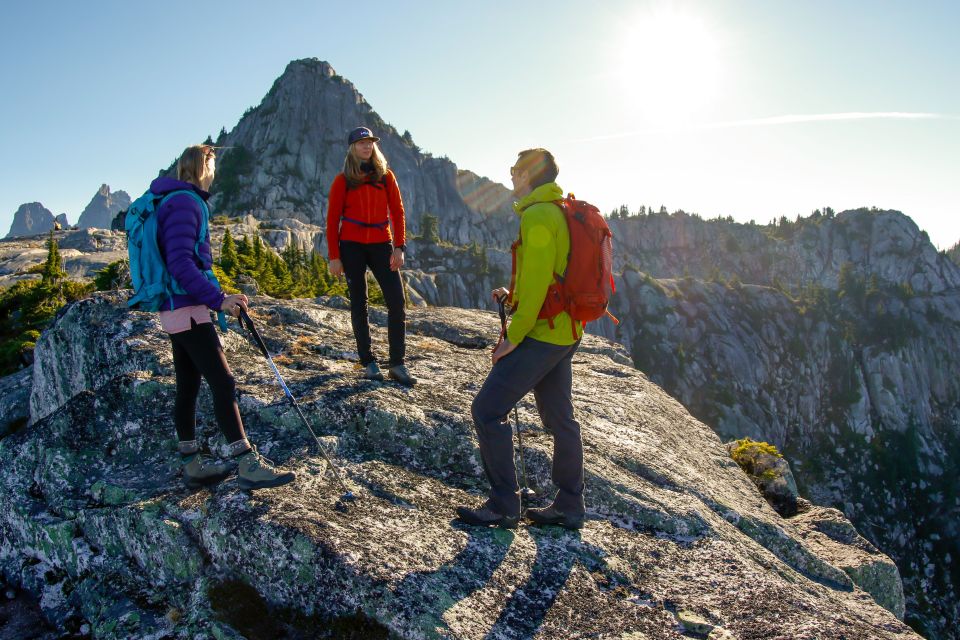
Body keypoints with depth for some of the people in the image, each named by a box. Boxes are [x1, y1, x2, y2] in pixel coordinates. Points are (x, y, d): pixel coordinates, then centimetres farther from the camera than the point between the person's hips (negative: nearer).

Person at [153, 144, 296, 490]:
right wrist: (218, 299, -21)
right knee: (222, 382, -11)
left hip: (174, 310, 10)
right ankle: (248, 465, -10)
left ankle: (193, 465, 19)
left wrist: (217, 297, 19)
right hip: (188, 310, -10)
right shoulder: (185, 202, -12)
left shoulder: (175, 202, 18)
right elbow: (180, 264, -21)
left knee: (188, 387, 12)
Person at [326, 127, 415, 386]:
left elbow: (397, 212, 4)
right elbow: (332, 219, 1)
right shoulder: (343, 180, 2)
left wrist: (399, 247, -5)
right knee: (359, 304, 3)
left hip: (381, 245, 2)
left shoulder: (385, 176, 7)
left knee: (397, 301, -8)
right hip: (352, 246, -1)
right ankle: (368, 362, 11)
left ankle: (397, 364, -3)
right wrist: (334, 256, -6)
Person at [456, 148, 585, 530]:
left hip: (541, 335, -10)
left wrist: (513, 337, -16)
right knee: (559, 419, 15)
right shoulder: (562, 214, 16)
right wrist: (513, 296, 14)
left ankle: (504, 506, 2)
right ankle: (569, 507, 24)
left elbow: (536, 283, -21)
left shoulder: (537, 215, -15)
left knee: (487, 410, -5)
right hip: (565, 334, 10)